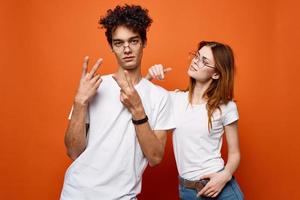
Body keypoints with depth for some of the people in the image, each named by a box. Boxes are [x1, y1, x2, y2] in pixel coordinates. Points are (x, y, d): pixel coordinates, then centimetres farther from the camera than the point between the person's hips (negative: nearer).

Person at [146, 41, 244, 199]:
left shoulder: (226, 107, -7)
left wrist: (225, 176, -17)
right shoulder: (174, 99, -1)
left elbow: (234, 153, -1)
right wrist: (148, 77, -13)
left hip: (220, 186, -2)